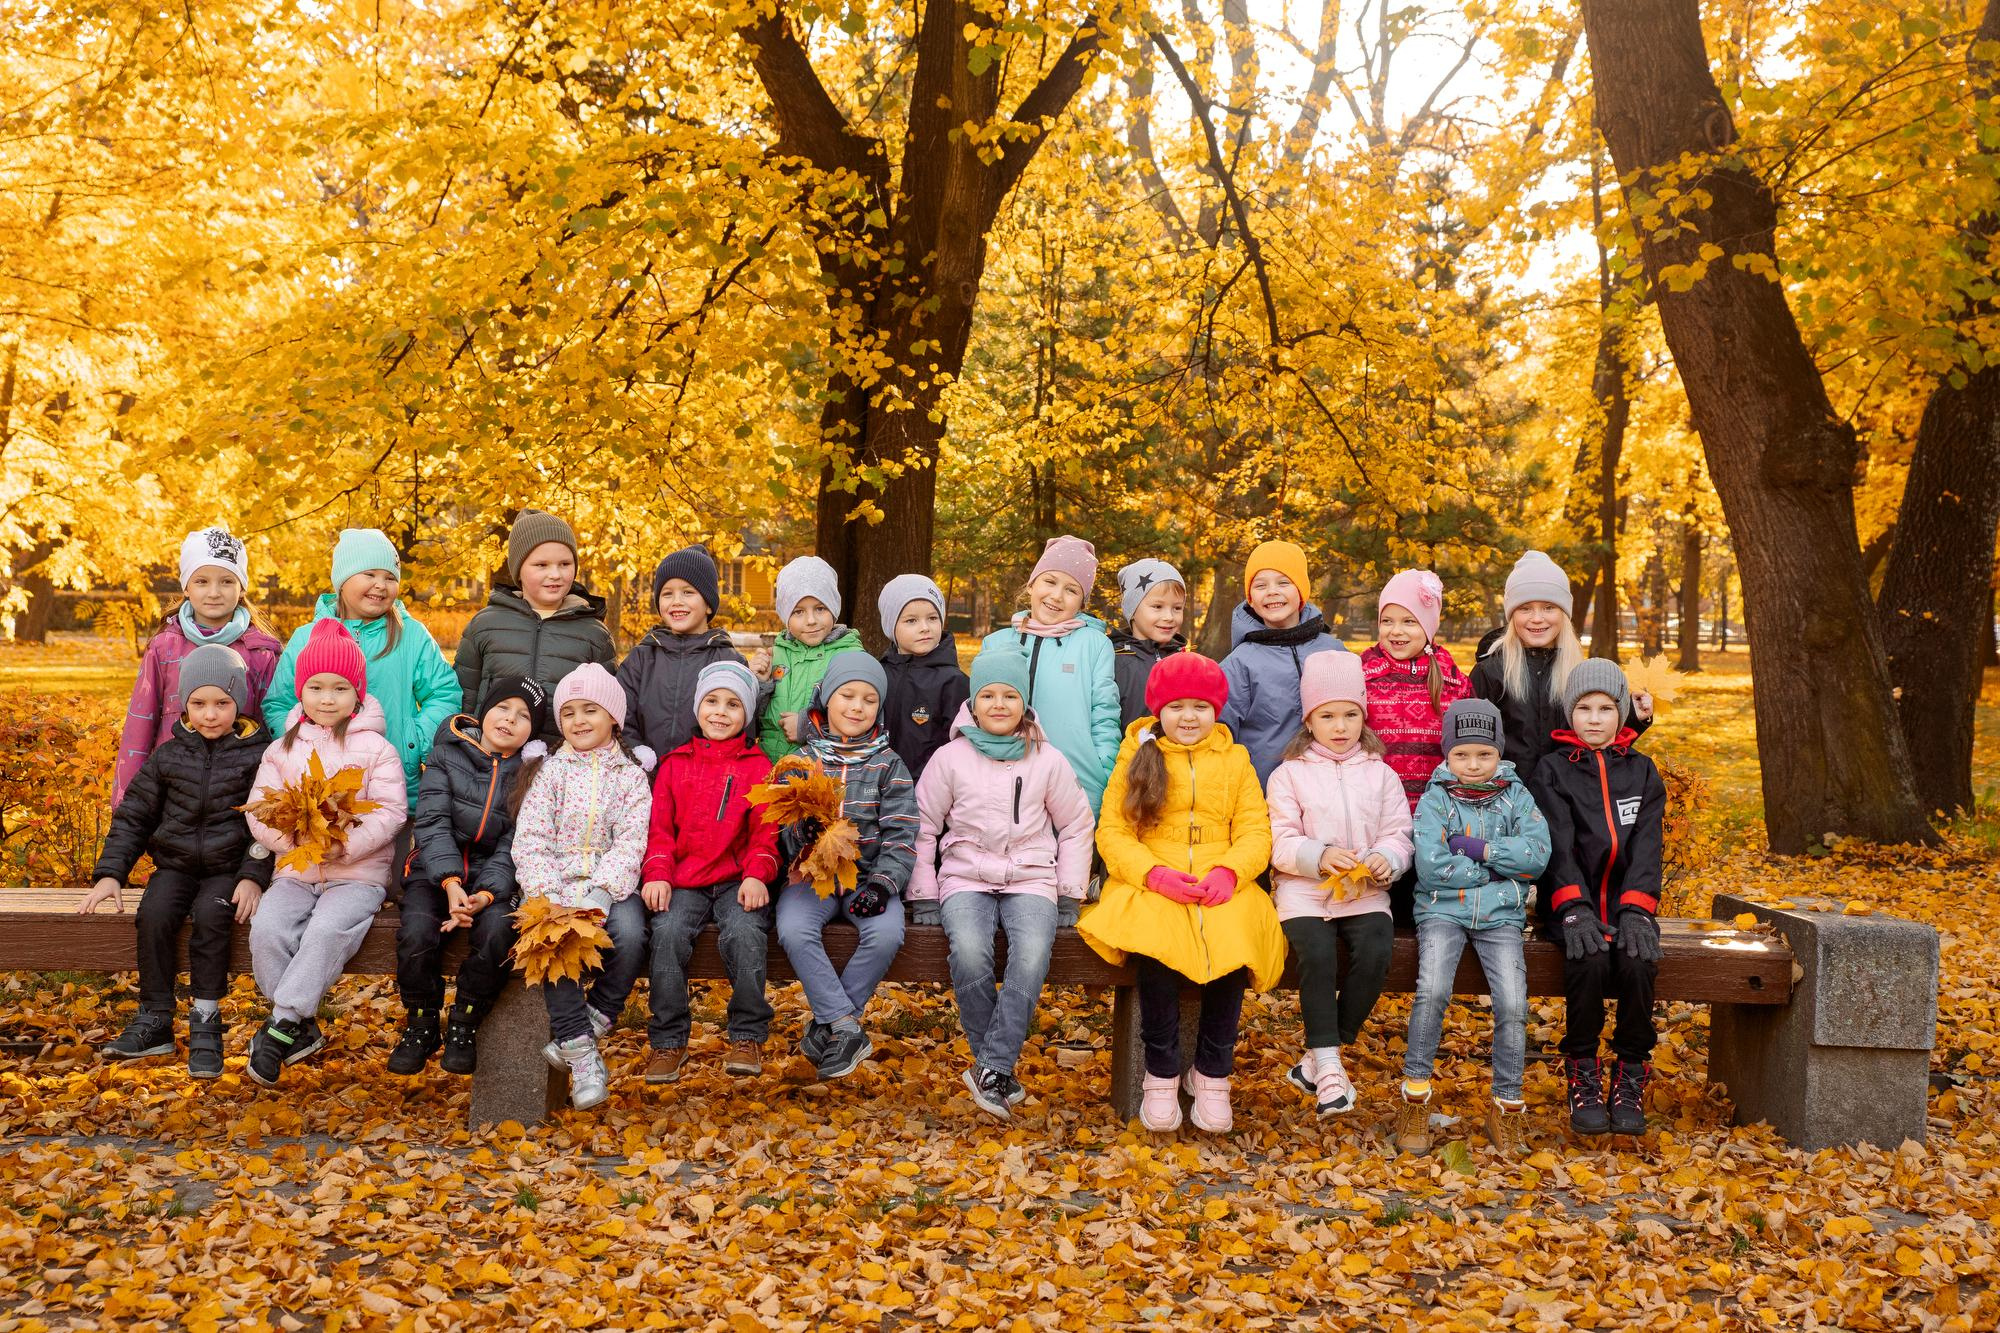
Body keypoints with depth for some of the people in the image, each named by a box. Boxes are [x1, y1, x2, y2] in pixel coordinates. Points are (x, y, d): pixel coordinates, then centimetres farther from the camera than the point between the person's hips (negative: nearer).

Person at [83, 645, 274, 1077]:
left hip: (230, 867, -3)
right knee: (154, 915, -26)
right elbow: (133, 815, 11)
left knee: (210, 915, -32)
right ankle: (154, 1019, -14)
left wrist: (253, 877, -17)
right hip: (176, 863, 3)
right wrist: (110, 874, 0)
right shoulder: (168, 756, 7)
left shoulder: (257, 754, -2)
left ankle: (205, 1022, -22)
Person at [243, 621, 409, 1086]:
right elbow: (259, 808, 6)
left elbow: (390, 812, -7)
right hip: (295, 871, 3)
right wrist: (289, 840, -14)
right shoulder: (281, 749, 13)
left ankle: (281, 1024, -25)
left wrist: (347, 846, -21)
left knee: (328, 929, -32)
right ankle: (304, 1028, -13)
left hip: (358, 873, -3)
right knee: (266, 929, -24)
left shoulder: (376, 749, 2)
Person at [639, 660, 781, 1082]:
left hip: (737, 881, -1)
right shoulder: (675, 763, 16)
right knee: (669, 933, -27)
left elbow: (766, 830, 6)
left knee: (744, 933, -30)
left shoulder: (758, 766, 12)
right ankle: (669, 1041, -15)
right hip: (683, 881, 1)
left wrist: (756, 875, -12)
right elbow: (659, 826, 12)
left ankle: (747, 1036, -14)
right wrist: (657, 874, -5)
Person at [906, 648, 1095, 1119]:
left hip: (1031, 880, 0)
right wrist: (923, 896, 3)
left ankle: (991, 1068, -25)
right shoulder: (950, 759, 5)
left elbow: (1076, 827, 15)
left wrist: (1070, 895, 8)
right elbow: (922, 828, 9)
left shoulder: (1048, 761, 7)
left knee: (1032, 953, -32)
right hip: (966, 880, 0)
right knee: (969, 952, -32)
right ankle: (1002, 1072, -17)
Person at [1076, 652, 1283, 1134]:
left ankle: (1212, 1072, -10)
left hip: (1222, 888, 1)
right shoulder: (1137, 758, 12)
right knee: (1154, 943, -34)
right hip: (1149, 885, -1)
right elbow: (1111, 830, 4)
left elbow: (1256, 831, 8)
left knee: (1234, 942, -31)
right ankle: (1162, 1071, -14)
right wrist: (1155, 873, -13)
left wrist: (1229, 871, -13)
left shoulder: (1235, 762, 17)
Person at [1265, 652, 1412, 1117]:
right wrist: (1319, 857, -20)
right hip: (1303, 890, -2)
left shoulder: (1380, 775, 14)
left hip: (1366, 892, 2)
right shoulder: (1289, 774, 7)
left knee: (1376, 952, -27)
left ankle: (1318, 1062, -15)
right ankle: (1329, 1066, -20)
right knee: (1316, 953, -31)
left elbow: (1399, 835, 8)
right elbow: (1280, 842, -1)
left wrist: (1386, 860, -15)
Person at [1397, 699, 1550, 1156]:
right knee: (1432, 991, -26)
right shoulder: (1435, 799, 0)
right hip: (1444, 911, -2)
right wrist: (1500, 866, -5)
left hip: (1500, 914, 2)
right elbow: (1432, 867, -13)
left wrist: (1480, 849, -12)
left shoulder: (1515, 795, 8)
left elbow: (1537, 853, -7)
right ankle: (1415, 1098, -13)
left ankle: (1507, 1107, 2)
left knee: (1512, 1006, -15)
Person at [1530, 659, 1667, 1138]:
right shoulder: (1553, 769, 5)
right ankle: (1582, 1073, -14)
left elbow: (1647, 847, 1)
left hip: (1626, 902, 2)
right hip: (1572, 904, -2)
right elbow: (1557, 843, -8)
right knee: (1589, 957, -32)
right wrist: (1574, 909, -23)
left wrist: (1635, 911, -16)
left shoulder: (1642, 771, 12)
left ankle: (1631, 1076, -12)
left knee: (1637, 959, -29)